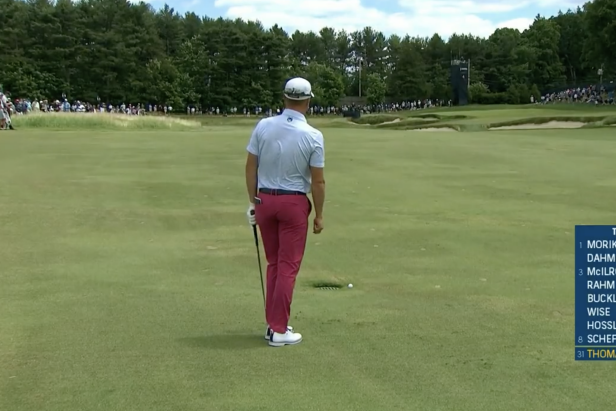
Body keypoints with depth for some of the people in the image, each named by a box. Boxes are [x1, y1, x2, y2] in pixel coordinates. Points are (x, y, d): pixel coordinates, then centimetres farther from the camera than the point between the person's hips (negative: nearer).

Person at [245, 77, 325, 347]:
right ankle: (279, 330, 3)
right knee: (288, 266, 2)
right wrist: (319, 215, 1)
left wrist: (252, 201, 9)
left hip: (265, 200, 4)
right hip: (294, 203, -4)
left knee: (274, 264, 15)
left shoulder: (263, 126, -4)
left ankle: (273, 323, 17)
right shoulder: (313, 136, -13)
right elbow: (317, 181, -9)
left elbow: (251, 167, 0)